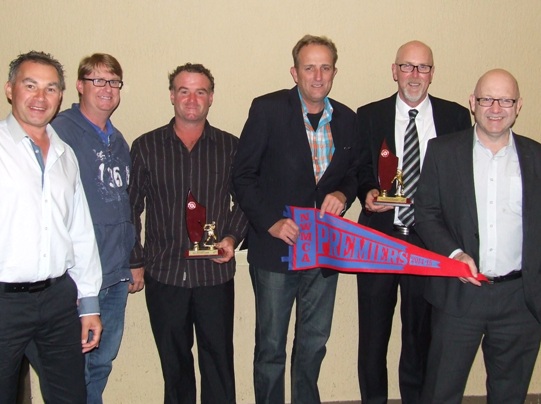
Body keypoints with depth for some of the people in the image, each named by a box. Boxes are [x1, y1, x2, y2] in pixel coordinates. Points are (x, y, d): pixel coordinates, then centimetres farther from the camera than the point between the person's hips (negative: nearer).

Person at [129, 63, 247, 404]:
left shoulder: (231, 147, 4)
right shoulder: (146, 147, 2)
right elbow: (131, 208, 5)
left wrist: (232, 238, -4)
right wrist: (135, 261, 2)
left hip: (215, 273, 0)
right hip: (164, 274, 0)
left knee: (219, 360, 6)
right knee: (174, 363, 13)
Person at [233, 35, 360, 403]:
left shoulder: (346, 119, 5)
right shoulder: (268, 109, -8)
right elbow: (243, 175, -7)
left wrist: (343, 194, -7)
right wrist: (270, 221, -17)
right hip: (277, 246, -4)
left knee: (314, 343, 18)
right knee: (271, 346, 8)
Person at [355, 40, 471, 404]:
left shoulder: (457, 117, 3)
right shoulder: (369, 116, 4)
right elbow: (360, 172, 8)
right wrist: (367, 193, -13)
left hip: (429, 241, 0)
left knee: (422, 335, 12)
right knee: (373, 334, 10)